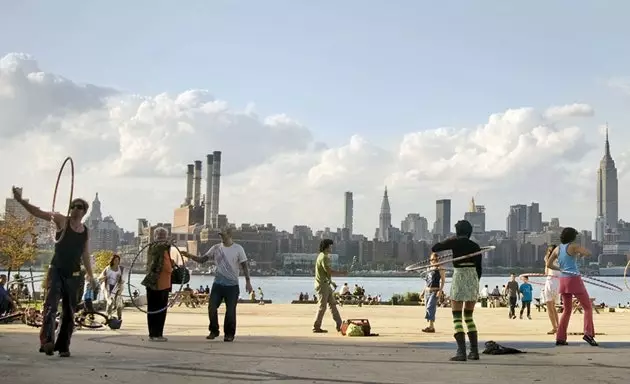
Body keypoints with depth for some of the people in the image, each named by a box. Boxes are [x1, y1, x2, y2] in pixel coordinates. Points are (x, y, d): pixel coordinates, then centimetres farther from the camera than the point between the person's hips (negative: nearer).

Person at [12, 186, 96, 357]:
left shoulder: (85, 231, 9)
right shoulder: (62, 221, -4)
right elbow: (38, 213, -15)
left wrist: (90, 275, 20)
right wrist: (21, 200, -29)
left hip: (73, 276, 5)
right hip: (56, 271, -5)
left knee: (69, 313, 7)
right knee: (51, 305, -22)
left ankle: (63, 346, 16)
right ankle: (47, 341, -34)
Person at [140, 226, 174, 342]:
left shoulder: (151, 247, 10)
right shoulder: (164, 248, -13)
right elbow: (167, 267, -16)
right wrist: (172, 263, 6)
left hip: (151, 283, 7)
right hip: (161, 284, -7)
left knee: (152, 309, 11)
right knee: (160, 309, 1)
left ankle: (152, 334, 15)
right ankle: (157, 334, 1)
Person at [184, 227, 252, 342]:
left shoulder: (238, 249, -4)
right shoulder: (216, 248, 3)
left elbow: (244, 265, -1)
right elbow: (202, 259, 4)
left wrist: (248, 282, -6)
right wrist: (190, 256, -12)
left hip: (232, 285, -3)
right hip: (218, 284, 3)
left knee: (230, 311, 0)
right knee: (212, 308, -2)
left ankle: (229, 334, 16)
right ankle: (214, 331, 17)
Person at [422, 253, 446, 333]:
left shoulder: (440, 269, -5)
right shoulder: (429, 269, 16)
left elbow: (443, 280, -10)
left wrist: (440, 290, -20)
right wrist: (423, 291, 20)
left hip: (435, 291, -8)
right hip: (427, 291, 8)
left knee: (430, 307, -18)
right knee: (427, 308, 6)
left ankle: (431, 327, -21)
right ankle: (431, 327, 10)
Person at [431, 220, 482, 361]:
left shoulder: (455, 242, -2)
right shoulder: (476, 246, 10)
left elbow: (434, 248, 3)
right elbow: (479, 268, 11)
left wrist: (449, 240, 17)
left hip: (459, 277, -5)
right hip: (473, 279, 5)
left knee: (457, 318, -2)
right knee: (469, 317, 16)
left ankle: (461, 352, -13)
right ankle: (474, 351, 10)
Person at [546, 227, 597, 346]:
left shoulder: (557, 249, 10)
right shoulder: (573, 246, -6)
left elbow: (548, 264, 13)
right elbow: (588, 253, -17)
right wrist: (580, 253, 6)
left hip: (563, 281, 6)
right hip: (574, 280, -6)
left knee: (567, 310, 15)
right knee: (588, 307, 2)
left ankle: (560, 338, 6)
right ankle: (588, 333, -16)